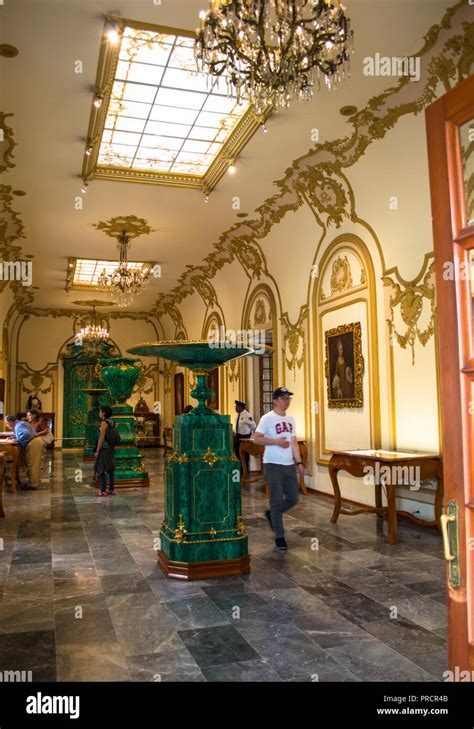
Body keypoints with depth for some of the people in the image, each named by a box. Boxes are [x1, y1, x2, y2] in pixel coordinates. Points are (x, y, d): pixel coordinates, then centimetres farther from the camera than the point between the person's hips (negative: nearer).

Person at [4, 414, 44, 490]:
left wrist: (18, 440, -25)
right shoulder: (20, 423, 20)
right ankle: (35, 482, 26)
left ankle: (33, 485, 1)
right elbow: (20, 435, 36)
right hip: (37, 442, 11)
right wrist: (12, 438, 23)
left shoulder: (18, 426, -13)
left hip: (32, 444, -11)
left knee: (31, 465, -4)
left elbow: (26, 433, -31)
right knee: (35, 464, 17)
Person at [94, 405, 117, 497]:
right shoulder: (111, 422, 9)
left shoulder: (104, 423, -17)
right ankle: (112, 490, 14)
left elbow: (101, 438, -19)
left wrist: (97, 451, -15)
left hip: (104, 449, -9)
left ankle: (103, 491, 0)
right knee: (110, 470, 10)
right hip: (110, 448, 9)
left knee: (101, 470, -2)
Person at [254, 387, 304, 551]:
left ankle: (272, 515, 34)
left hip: (289, 465, 7)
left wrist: (299, 462, 8)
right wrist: (276, 441, -18)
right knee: (277, 501, -1)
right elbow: (256, 439, -14)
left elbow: (293, 442, 15)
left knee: (293, 499, 10)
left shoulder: (290, 419, 12)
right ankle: (279, 536, 12)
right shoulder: (267, 418, -9)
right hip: (273, 465, -7)